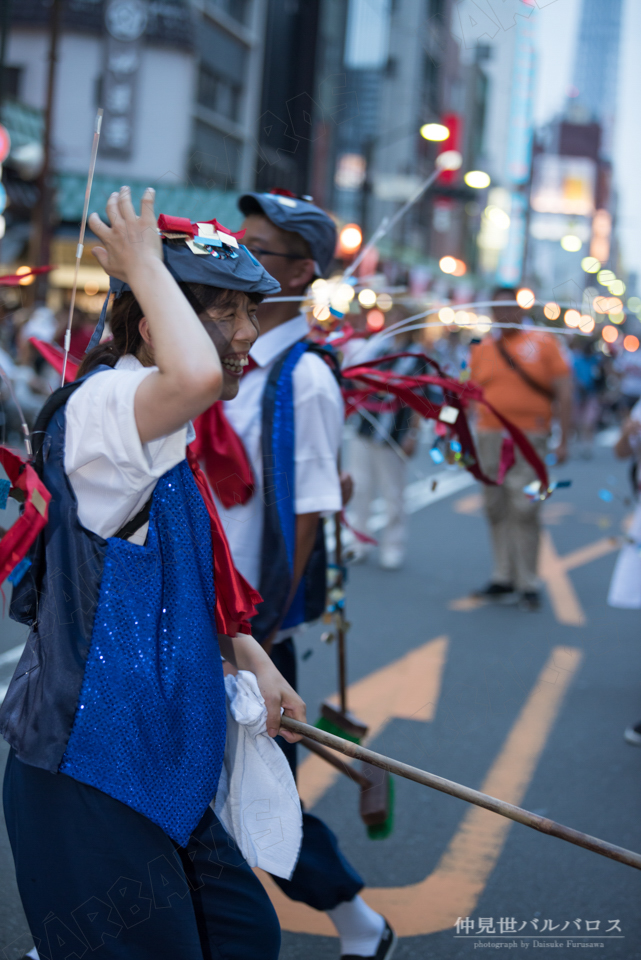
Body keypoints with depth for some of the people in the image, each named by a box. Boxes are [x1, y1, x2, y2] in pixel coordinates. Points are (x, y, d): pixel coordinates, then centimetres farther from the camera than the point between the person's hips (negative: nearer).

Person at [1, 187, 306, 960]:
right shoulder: (101, 404, -18)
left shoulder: (159, 436, 15)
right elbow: (195, 375, -43)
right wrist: (144, 265, -25)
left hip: (151, 773, 10)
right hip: (88, 786, -10)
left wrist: (248, 655, 16)